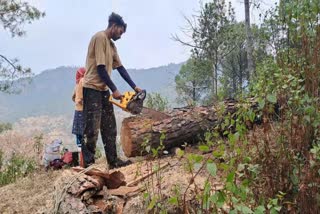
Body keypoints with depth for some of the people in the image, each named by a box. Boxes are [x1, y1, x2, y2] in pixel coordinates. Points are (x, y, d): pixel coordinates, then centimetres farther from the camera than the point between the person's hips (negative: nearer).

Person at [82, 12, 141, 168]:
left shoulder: (111, 45, 18)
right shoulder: (100, 37, -12)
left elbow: (120, 68, 17)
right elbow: (100, 68, -17)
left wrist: (134, 87, 10)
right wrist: (114, 90, -14)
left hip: (103, 90, 10)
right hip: (92, 89, -10)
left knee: (109, 127, 10)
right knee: (92, 129, -8)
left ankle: (113, 161, 17)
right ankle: (88, 164, -1)